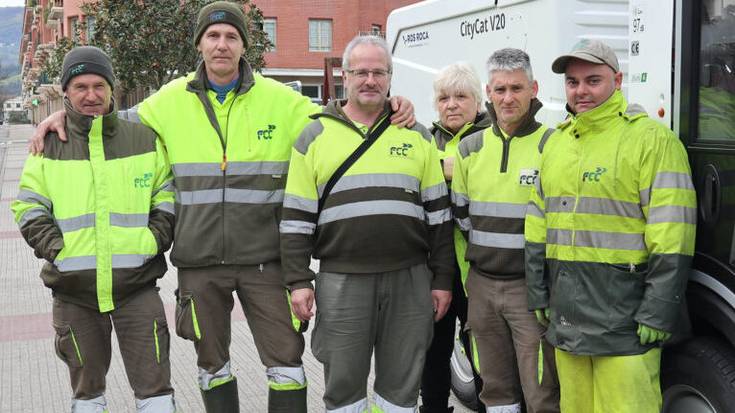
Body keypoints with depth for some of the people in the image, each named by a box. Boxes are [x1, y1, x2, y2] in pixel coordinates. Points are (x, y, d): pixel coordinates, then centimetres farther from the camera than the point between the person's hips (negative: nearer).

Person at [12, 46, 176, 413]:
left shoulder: (144, 139, 3)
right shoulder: (49, 145, 5)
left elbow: (168, 197, 7)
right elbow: (28, 206, 6)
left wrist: (154, 241, -6)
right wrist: (55, 248, -8)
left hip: (136, 282, -1)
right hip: (72, 288, 1)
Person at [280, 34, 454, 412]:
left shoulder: (416, 136, 9)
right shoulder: (315, 137, 5)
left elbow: (438, 212, 8)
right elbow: (297, 216, 4)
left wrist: (442, 279, 4)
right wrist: (298, 281, -3)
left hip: (409, 279, 1)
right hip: (341, 280, -1)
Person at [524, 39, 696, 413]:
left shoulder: (651, 138, -7)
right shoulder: (556, 143, 15)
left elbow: (671, 237, -13)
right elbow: (538, 225, 19)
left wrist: (658, 312, -16)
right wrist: (538, 294, 15)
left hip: (624, 318, -6)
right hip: (566, 318, 7)